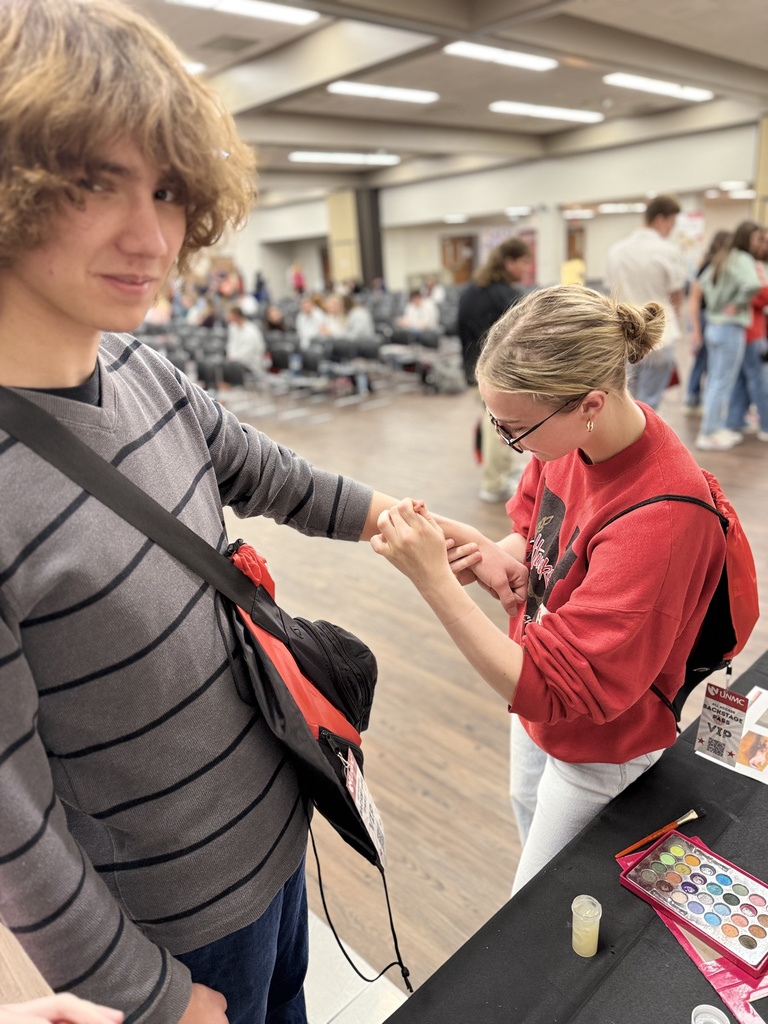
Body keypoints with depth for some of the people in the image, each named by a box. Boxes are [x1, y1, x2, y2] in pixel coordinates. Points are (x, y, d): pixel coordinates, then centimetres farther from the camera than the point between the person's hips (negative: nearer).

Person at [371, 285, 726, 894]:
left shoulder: (661, 517, -38)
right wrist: (500, 554, -21)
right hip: (538, 707, 7)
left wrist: (435, 578, -41)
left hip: (597, 746, -7)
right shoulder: (566, 435, -16)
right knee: (528, 816, 34)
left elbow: (544, 688, -36)